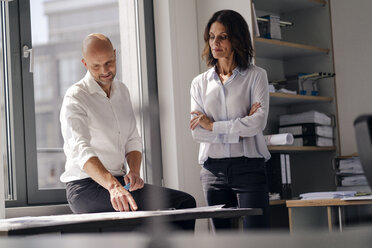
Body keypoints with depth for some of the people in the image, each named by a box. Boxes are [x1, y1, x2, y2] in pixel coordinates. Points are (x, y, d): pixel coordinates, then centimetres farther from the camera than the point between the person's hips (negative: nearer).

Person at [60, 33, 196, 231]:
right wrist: (112, 186, -43)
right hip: (86, 187, -7)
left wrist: (134, 171, -3)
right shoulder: (75, 98, -12)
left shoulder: (122, 91, 14)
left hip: (119, 182, 7)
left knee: (186, 202, -13)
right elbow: (81, 150, -27)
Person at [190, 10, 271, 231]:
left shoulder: (256, 76, 4)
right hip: (213, 169, 3)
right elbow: (197, 131, 0)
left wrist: (212, 125, -5)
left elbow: (258, 122, -10)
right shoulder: (200, 83, 11)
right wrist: (240, 129, -8)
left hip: (249, 167, -3)